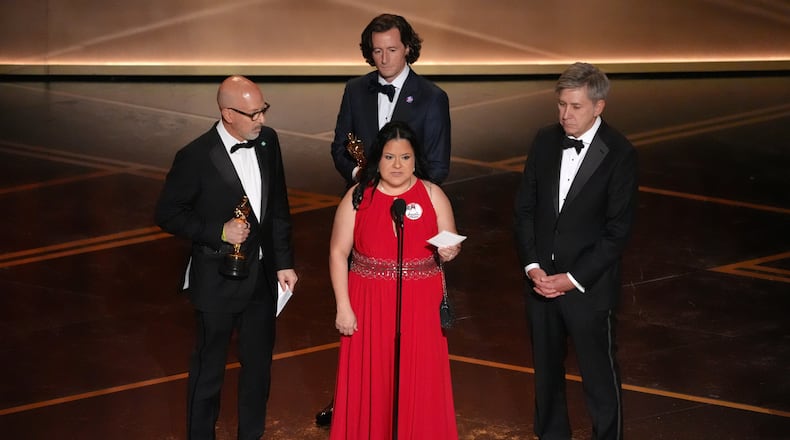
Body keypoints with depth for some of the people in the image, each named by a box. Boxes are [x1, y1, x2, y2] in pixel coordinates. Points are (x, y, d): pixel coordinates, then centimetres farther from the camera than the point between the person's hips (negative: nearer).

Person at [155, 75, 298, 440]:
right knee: (209, 369, 12)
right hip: (218, 282, -5)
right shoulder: (195, 157, -21)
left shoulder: (268, 141, -4)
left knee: (259, 363, 19)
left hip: (262, 275, 5)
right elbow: (167, 214, -12)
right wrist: (218, 232, -22)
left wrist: (284, 261, 6)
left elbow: (278, 207, 6)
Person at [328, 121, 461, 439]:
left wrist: (448, 252, -21)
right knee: (370, 381, 5)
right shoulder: (358, 196, -1)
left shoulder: (433, 195, 1)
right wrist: (343, 306, -8)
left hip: (420, 306, 0)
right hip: (369, 306, 0)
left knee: (418, 381, 4)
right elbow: (338, 252, -2)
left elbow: (449, 245, 3)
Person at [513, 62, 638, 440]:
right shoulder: (545, 141, 1)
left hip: (589, 288, -5)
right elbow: (525, 207, 5)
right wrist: (532, 266, -7)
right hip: (541, 280, 5)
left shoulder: (619, 154, -13)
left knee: (599, 377, 7)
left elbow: (617, 231, -13)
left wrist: (573, 279, -16)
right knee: (546, 371, 18)